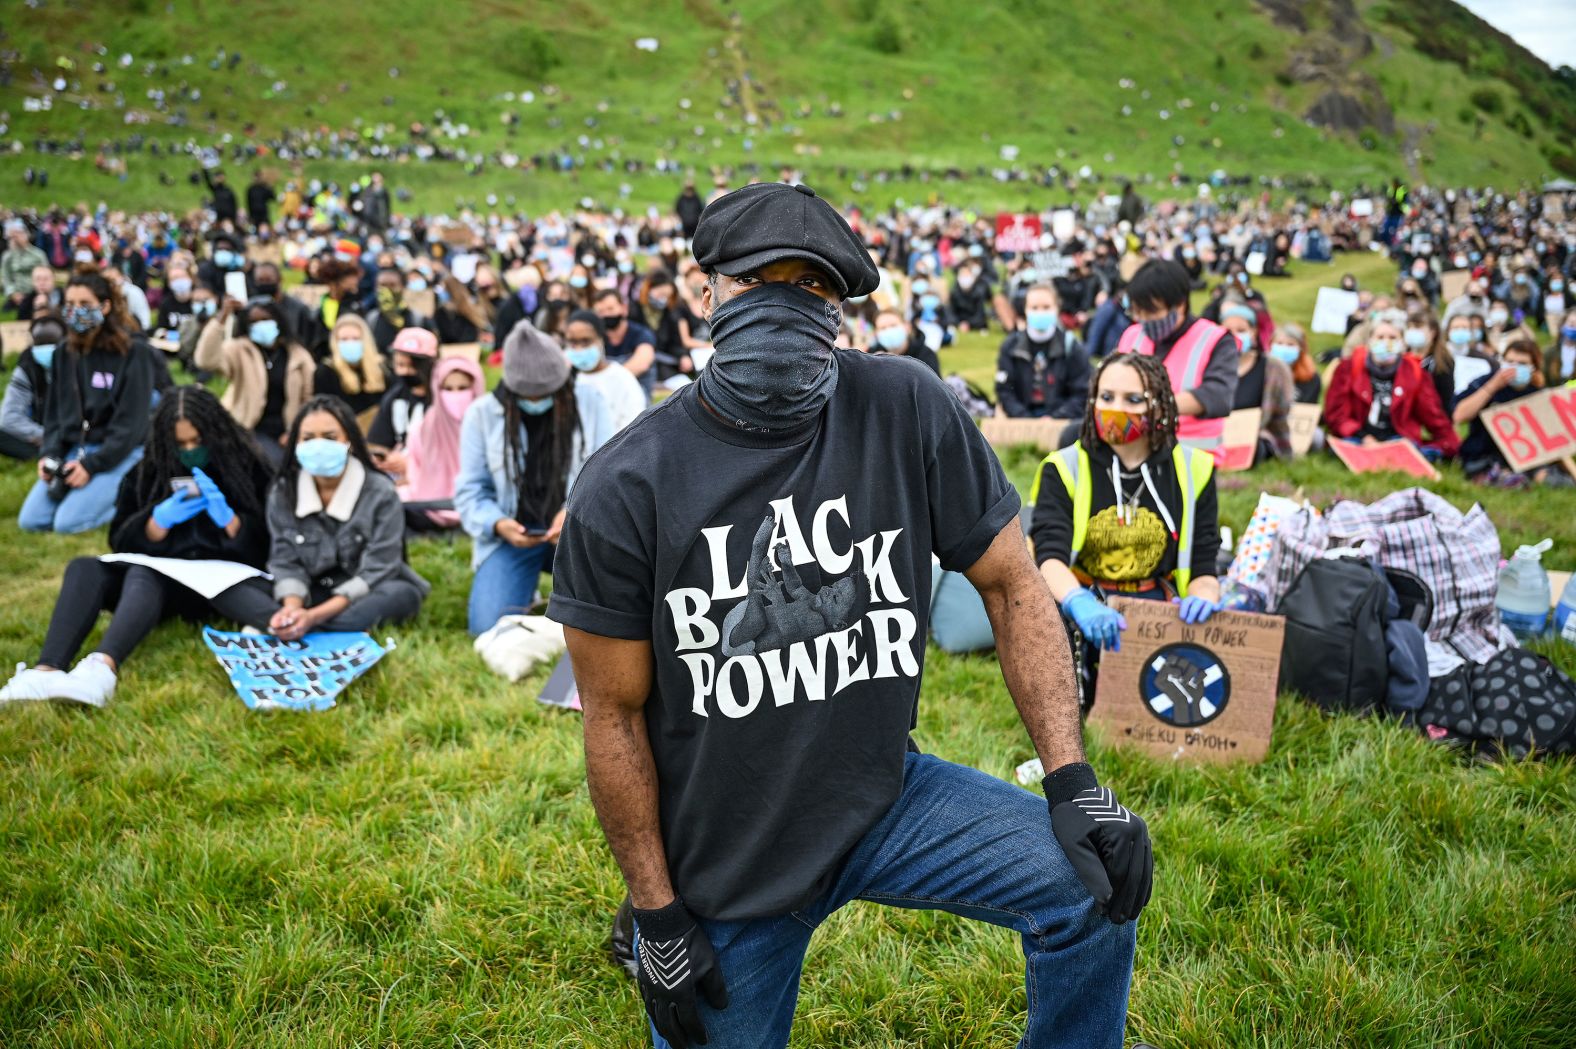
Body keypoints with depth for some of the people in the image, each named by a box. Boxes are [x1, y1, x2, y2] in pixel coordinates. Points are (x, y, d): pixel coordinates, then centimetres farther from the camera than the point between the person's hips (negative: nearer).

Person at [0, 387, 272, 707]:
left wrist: (226, 516, -19)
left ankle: (103, 666, -64)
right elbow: (122, 543, 8)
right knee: (83, 569, -24)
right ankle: (47, 670, -45)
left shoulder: (245, 469, 2)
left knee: (143, 574, -35)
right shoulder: (147, 472, 11)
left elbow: (259, 549, -1)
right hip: (157, 575, 5)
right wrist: (160, 520, -11)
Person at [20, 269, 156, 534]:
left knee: (68, 523, -22)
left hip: (119, 453, -6)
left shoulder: (134, 352, -11)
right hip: (73, 449, 6)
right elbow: (54, 411, 13)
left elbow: (131, 422, -14)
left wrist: (92, 465, -20)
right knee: (30, 520, -9)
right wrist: (49, 454, -6)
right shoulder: (64, 353, 8)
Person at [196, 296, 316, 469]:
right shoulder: (239, 350, -1)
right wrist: (222, 318, -27)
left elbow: (309, 398, 7)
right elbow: (207, 360, -22)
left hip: (283, 433, 3)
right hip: (250, 429, -3)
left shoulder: (299, 355, 5)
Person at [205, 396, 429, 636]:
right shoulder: (283, 492, -5)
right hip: (309, 593, 2)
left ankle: (273, 630, -37)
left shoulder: (380, 493, -14)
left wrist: (314, 616, -30)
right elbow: (286, 563, -6)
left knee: (404, 594, -37)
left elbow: (375, 573, -18)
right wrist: (292, 608, -29)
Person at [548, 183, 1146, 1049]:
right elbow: (615, 715, -8)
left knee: (1094, 883, -15)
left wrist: (1072, 779, -13)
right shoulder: (628, 487, -15)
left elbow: (1011, 585, -5)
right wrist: (658, 914, -5)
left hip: (886, 798, 1)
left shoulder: (908, 412, -12)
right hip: (723, 862, -1)